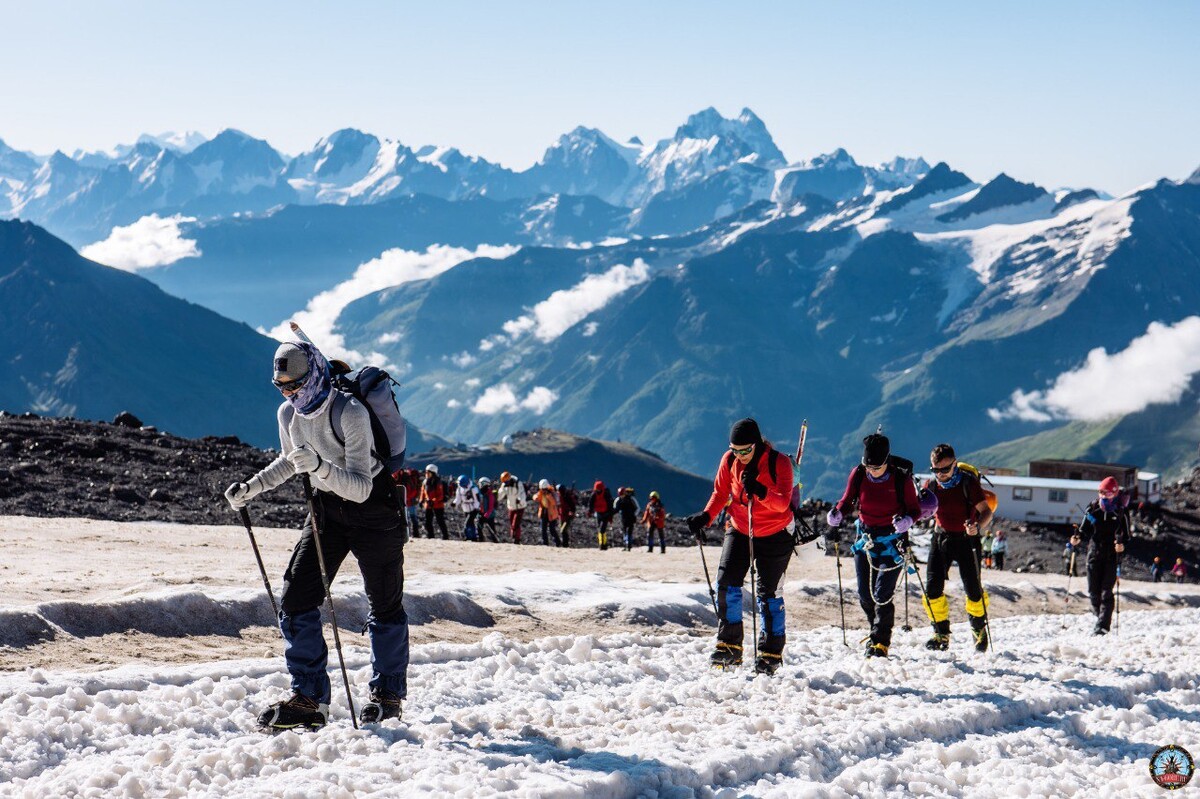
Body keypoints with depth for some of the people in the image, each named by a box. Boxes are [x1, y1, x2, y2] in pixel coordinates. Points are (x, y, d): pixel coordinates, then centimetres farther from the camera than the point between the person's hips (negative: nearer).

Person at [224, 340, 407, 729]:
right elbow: (288, 462, 18)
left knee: (384, 605, 4)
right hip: (327, 508, 6)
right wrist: (250, 488, 5)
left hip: (374, 508, -6)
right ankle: (308, 700, -2)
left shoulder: (351, 413, -26)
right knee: (296, 600, -5)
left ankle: (388, 695, 21)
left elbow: (361, 488, -31)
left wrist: (320, 466, -45)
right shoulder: (288, 414, -5)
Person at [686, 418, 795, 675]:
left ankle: (771, 652, 8)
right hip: (739, 530, 4)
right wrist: (705, 517, -14)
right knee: (726, 582, -10)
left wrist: (759, 490, -45)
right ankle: (729, 645, -3)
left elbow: (783, 503, -26)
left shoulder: (779, 462, -18)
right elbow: (720, 493, 4)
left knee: (768, 592, -1)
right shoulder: (729, 460, -6)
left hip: (775, 535, -4)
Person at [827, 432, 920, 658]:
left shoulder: (902, 478, -16)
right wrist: (836, 514, -18)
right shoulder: (858, 475, -8)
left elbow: (914, 508, -8)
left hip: (892, 540, -4)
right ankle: (877, 630, 33)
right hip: (865, 538, 4)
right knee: (864, 595, 8)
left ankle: (880, 642, 1)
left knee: (882, 594, -11)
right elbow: (847, 501, 3)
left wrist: (906, 520, -30)